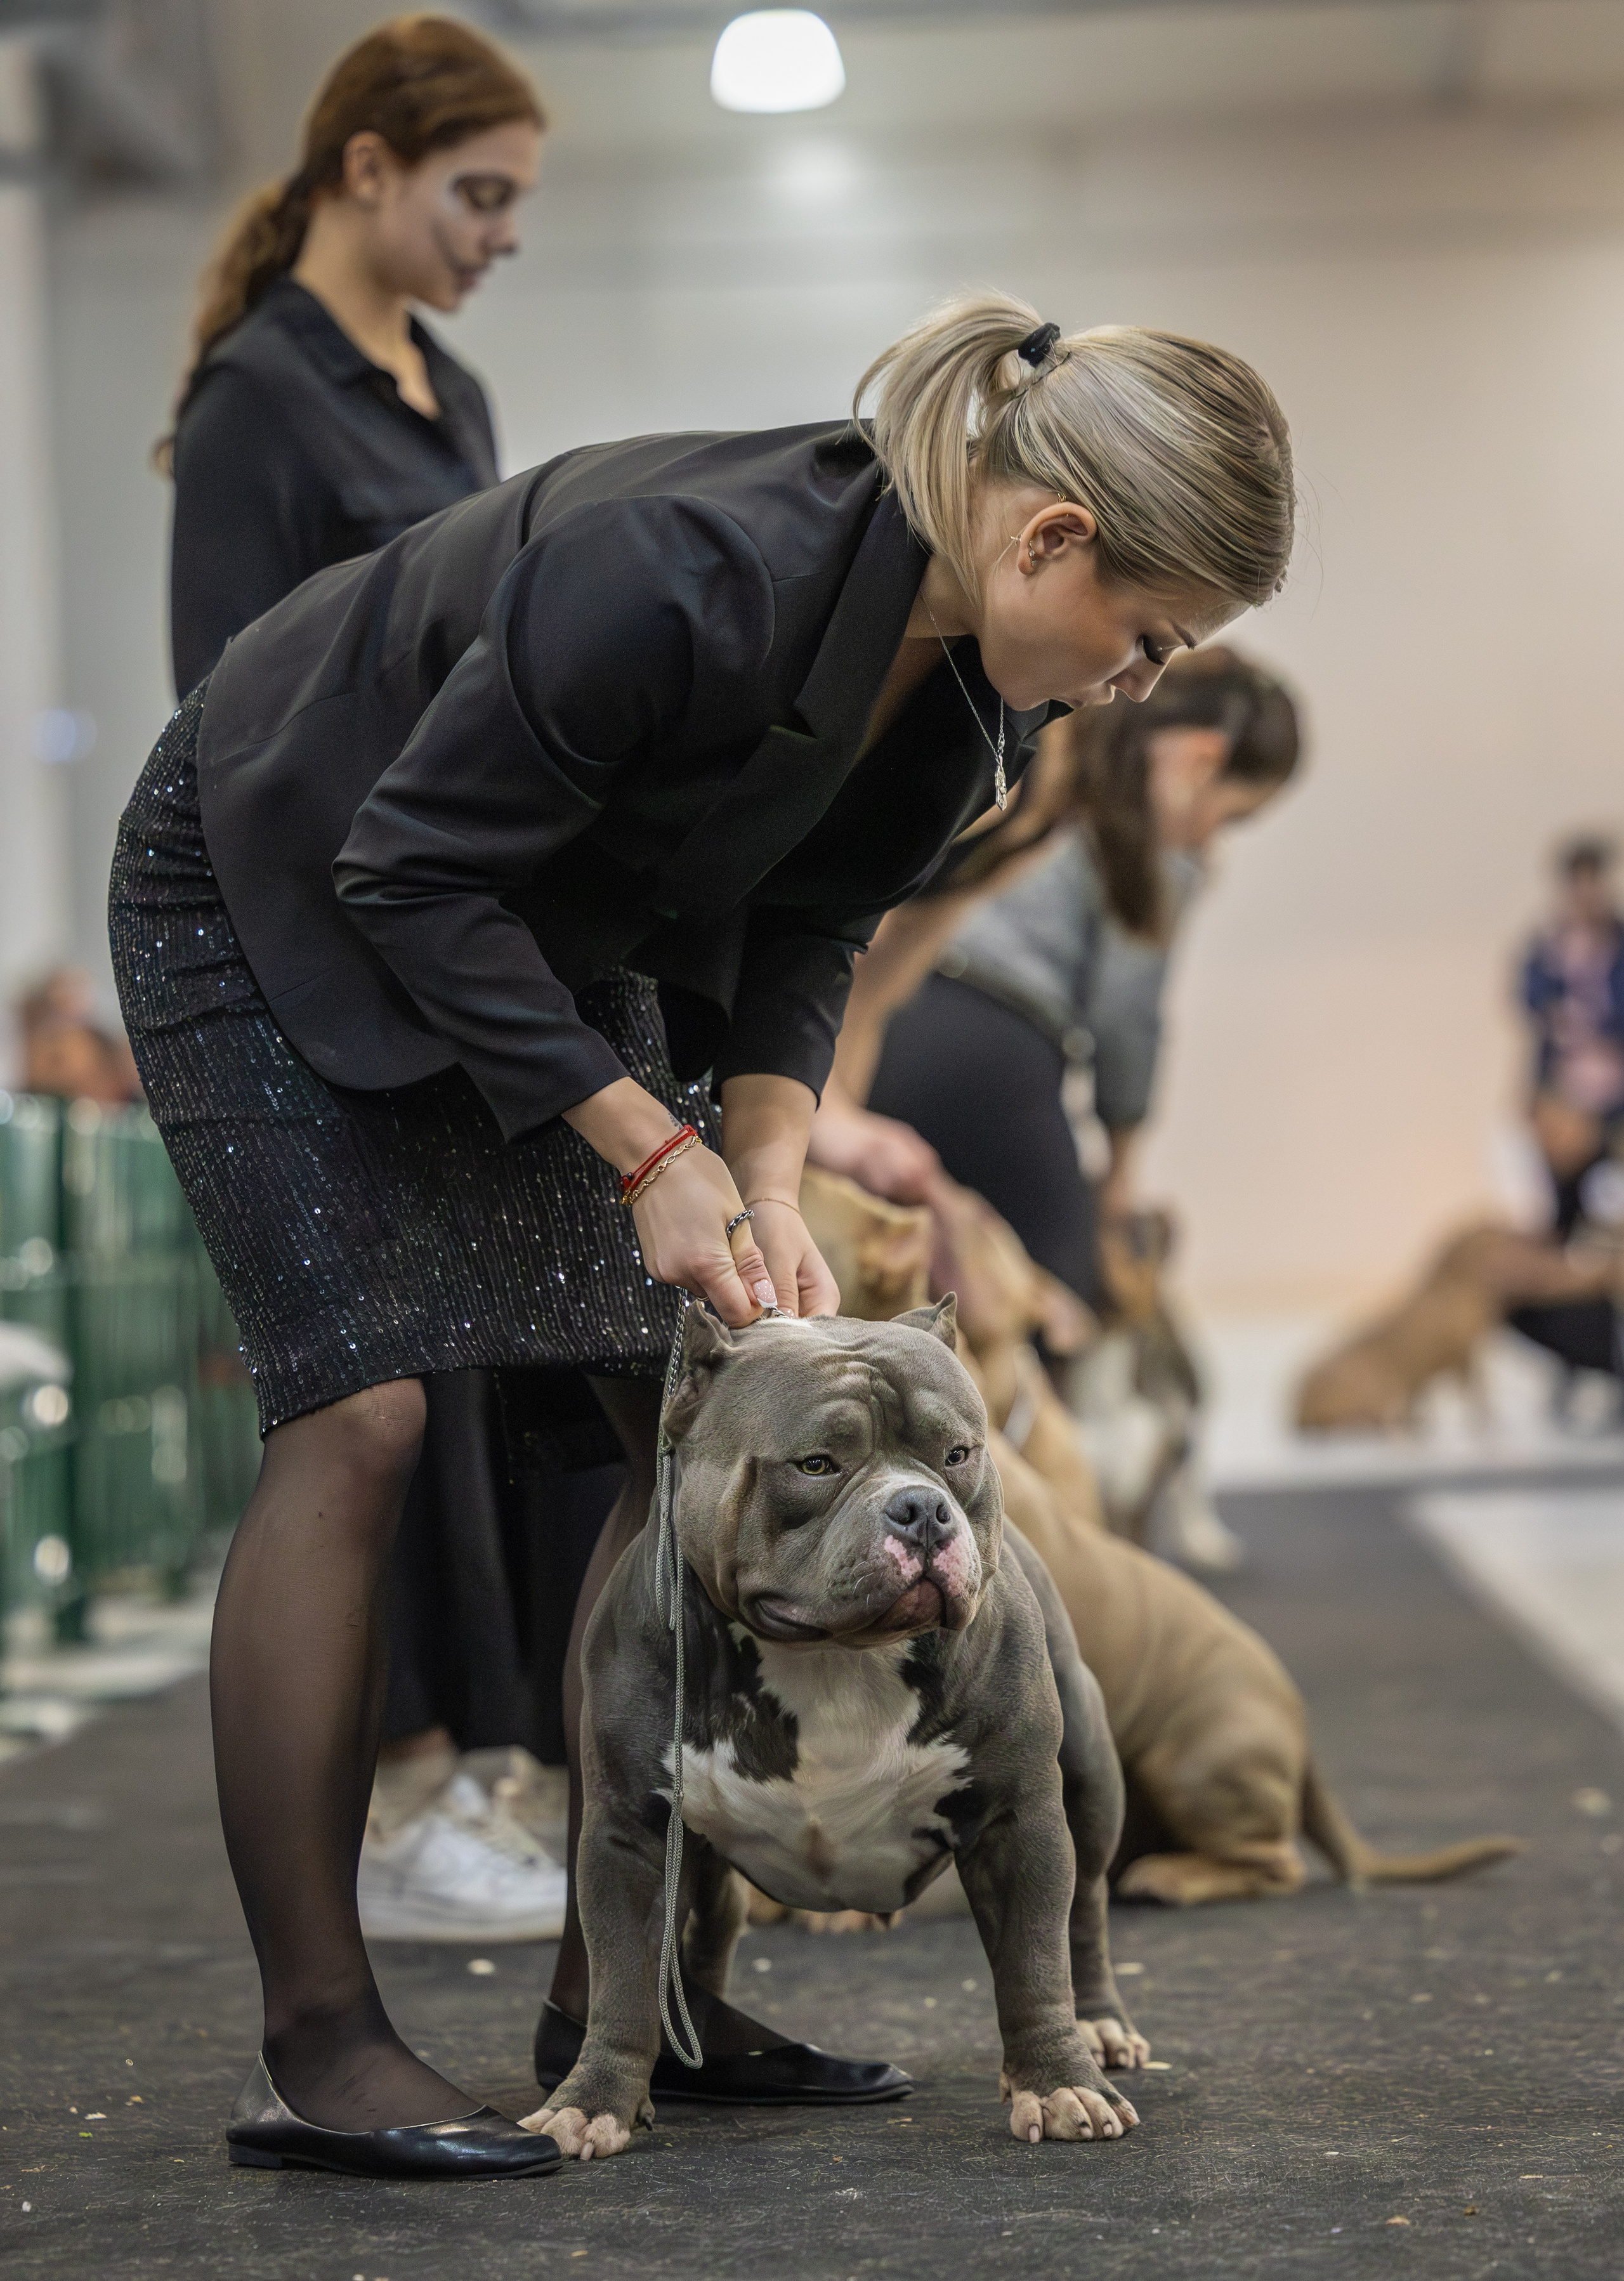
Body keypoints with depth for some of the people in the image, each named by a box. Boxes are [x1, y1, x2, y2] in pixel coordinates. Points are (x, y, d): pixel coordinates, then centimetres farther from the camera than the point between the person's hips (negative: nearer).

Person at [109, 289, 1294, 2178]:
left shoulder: (974, 677, -14)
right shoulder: (690, 571, -38)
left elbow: (794, 939, -3)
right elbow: (415, 872, -29)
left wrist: (767, 1187, -18)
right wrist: (655, 1151, -28)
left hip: (539, 921, 8)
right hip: (271, 889, -8)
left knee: (700, 1411, 0)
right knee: (362, 1410, -17)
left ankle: (619, 1990, 8)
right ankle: (314, 2045, -9)